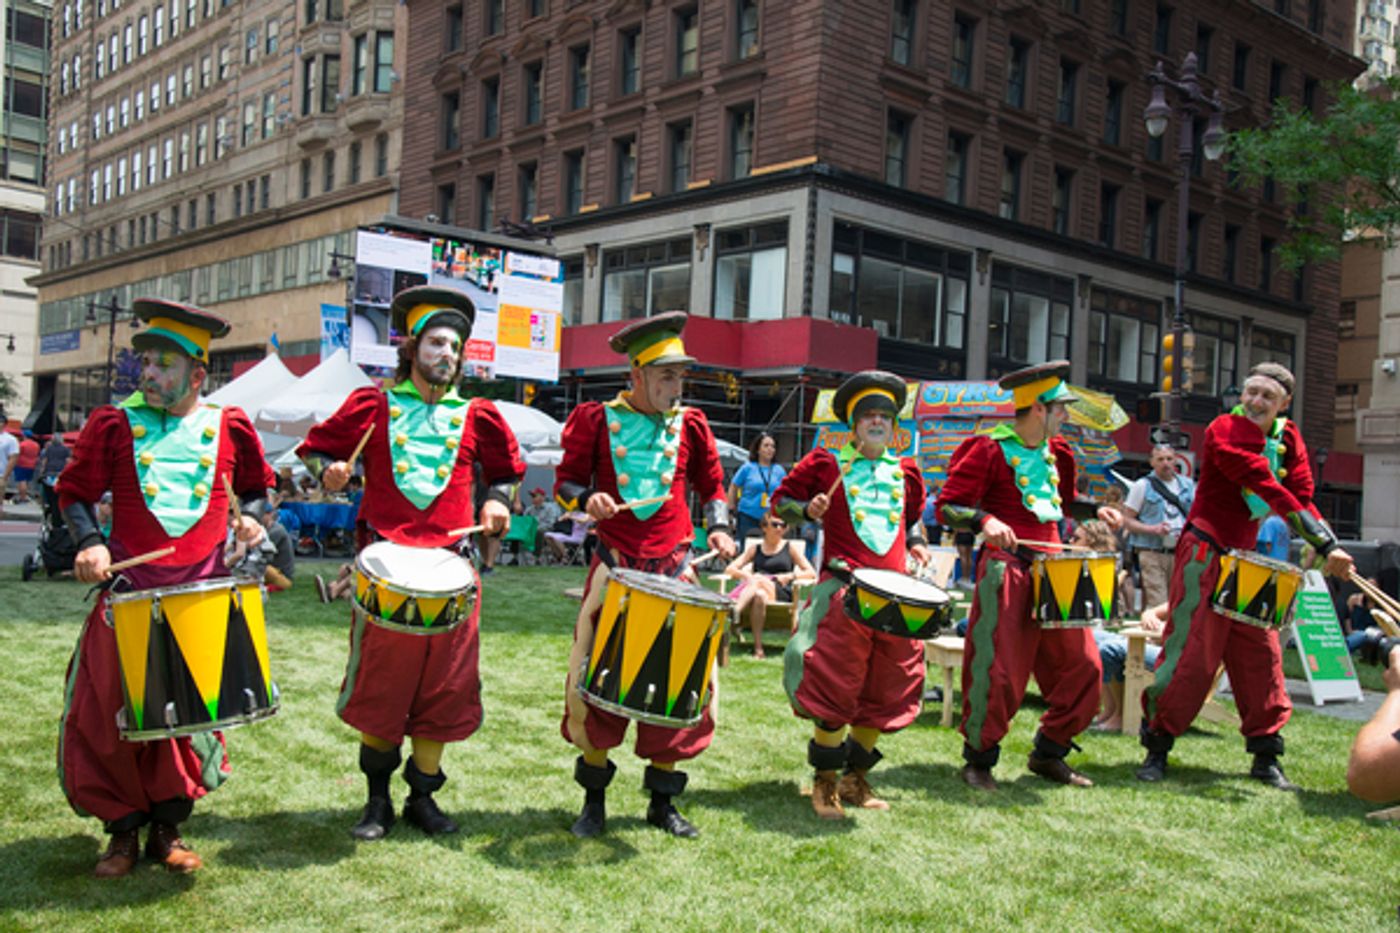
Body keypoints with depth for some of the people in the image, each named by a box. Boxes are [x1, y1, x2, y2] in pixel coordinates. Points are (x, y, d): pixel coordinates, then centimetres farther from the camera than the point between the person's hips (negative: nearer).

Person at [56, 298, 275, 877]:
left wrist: (250, 516, -2)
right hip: (129, 590, -1)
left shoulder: (229, 428, 3)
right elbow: (75, 493, 5)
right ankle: (123, 830, 20)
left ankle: (168, 828, 24)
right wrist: (90, 541, -12)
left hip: (203, 593, 1)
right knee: (108, 714, 1)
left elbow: (256, 485, 18)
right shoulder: (114, 425, -1)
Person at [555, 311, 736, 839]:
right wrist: (587, 499, -15)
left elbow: (711, 485, 19)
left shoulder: (689, 424, 7)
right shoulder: (598, 420, 0)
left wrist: (718, 527, 3)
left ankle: (663, 803, 19)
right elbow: (566, 482, 6)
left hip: (676, 568, 2)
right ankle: (594, 800, 18)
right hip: (615, 567, -2)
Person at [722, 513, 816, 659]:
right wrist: (746, 575, -9)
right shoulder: (755, 548, 22)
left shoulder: (791, 547, 17)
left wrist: (790, 576, -9)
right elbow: (730, 569, 14)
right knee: (759, 595, -38)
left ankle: (733, 614, -55)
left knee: (758, 581, -35)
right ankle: (758, 647, -48)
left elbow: (811, 573, 9)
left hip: (781, 594, -2)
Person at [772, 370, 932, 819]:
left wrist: (916, 542, 15)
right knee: (835, 682, -6)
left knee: (889, 687, 8)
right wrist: (808, 509, -11)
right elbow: (780, 501, 8)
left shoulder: (905, 471, 16)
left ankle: (856, 777, 26)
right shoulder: (826, 463, 2)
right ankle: (825, 782, 11)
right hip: (844, 587, -5)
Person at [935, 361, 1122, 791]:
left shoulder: (1056, 451, 14)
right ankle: (979, 759, 13)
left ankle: (1049, 754, 24)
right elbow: (948, 506, -12)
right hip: (1007, 569, -7)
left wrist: (1095, 510, 12)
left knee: (1082, 665, 7)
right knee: (998, 671, -7)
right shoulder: (991, 449, -9)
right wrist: (984, 520, -29)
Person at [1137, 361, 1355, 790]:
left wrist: (1328, 546, -19)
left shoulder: (1288, 439, 8)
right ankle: (1157, 747, 4)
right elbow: (1264, 486, -23)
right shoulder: (1225, 431, -13)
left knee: (1261, 654, 6)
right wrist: (1322, 540, -28)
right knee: (1189, 652, -6)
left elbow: (1301, 497, 0)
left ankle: (1266, 756, 16)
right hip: (1206, 553, -7)